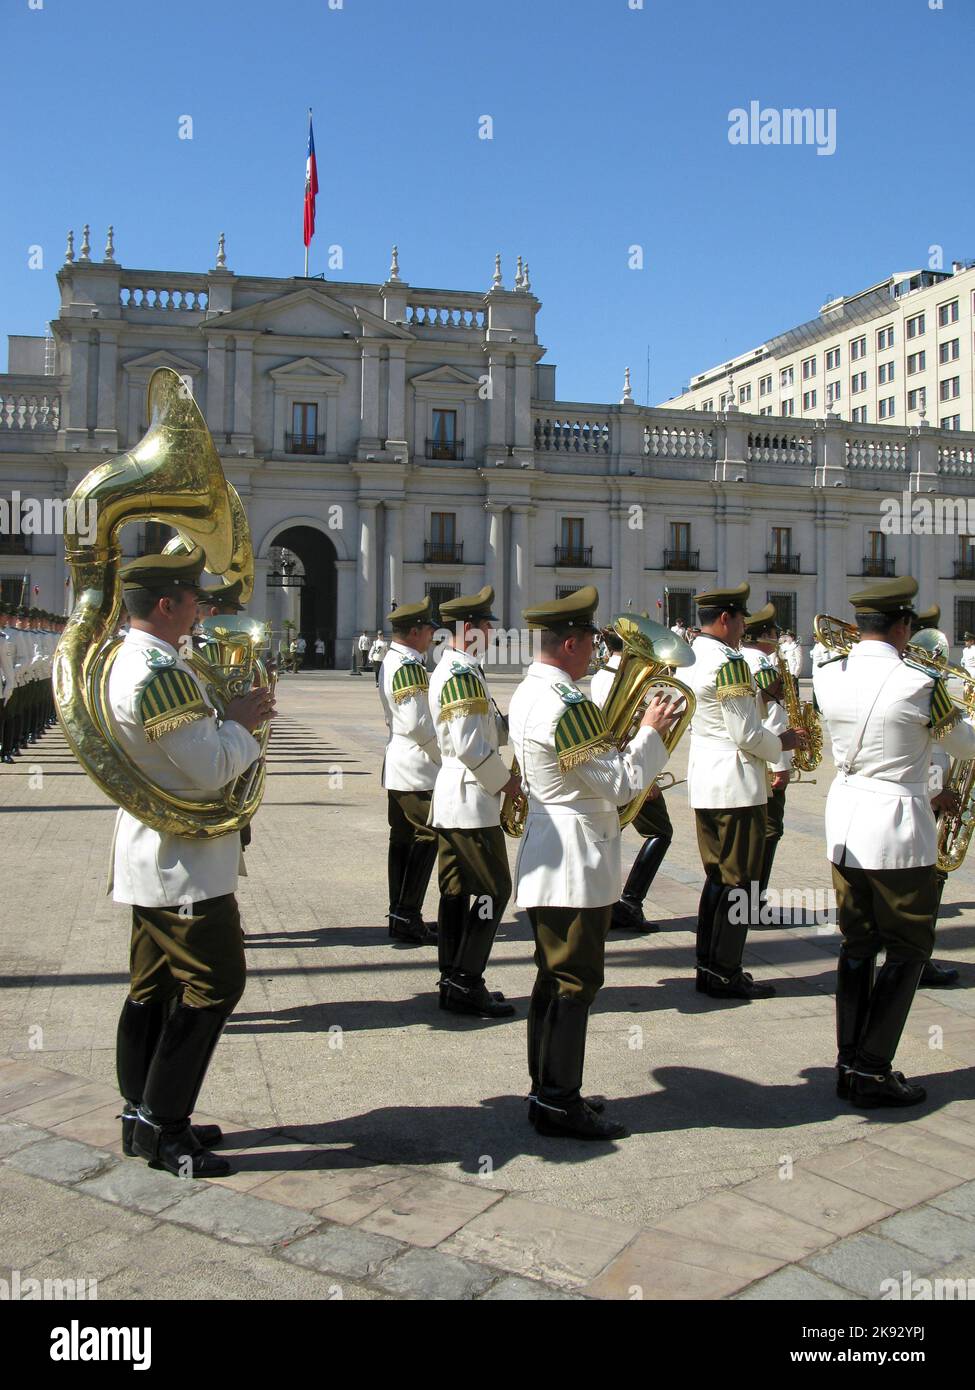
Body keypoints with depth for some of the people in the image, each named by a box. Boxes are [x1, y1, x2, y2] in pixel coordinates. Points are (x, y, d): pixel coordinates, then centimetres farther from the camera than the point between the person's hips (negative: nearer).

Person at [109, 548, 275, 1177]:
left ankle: (143, 1116, 26)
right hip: (184, 864, -11)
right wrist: (241, 722, -7)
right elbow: (211, 768, -23)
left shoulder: (128, 659, 11)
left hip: (153, 859, 11)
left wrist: (231, 721, 8)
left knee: (155, 985, 16)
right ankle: (162, 1124, 5)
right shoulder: (162, 672, -22)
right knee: (214, 983, -2)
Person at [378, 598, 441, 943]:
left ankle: (399, 914, 18)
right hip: (418, 768, -10)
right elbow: (418, 723, -24)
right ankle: (407, 917, -3)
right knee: (427, 837, -4)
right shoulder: (409, 665, -18)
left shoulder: (390, 661, 13)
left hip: (397, 766, 10)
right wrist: (446, 755, -10)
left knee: (403, 837, 12)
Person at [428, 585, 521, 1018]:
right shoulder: (463, 674, -18)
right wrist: (504, 780, -11)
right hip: (472, 800, -10)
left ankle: (452, 982, 18)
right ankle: (466, 985, 0)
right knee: (494, 889, -4)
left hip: (450, 799, 10)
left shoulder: (449, 668, 15)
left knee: (456, 889, 12)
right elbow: (470, 746, -23)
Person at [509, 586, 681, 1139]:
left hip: (547, 857, 10)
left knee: (556, 977, 16)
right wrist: (652, 730, -7)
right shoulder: (567, 705, -22)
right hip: (577, 862, -10)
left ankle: (548, 1092, 26)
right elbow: (620, 784, -19)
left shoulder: (530, 694, 10)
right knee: (575, 981, -1)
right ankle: (560, 1104, 8)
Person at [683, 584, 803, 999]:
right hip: (737, 786, -9)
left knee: (717, 877, 16)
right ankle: (725, 975, 6)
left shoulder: (690, 659, 11)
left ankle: (708, 966, 22)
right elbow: (747, 735, -19)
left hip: (703, 783, 9)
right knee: (738, 881, 0)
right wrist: (782, 743, -1)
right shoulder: (729, 662, -17)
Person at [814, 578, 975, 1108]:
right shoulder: (919, 685, -16)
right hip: (897, 830, -6)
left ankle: (848, 1064, 19)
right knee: (908, 949, 7)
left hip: (844, 823, 6)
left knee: (856, 944, 15)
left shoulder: (828, 677, -2)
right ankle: (872, 1071, 7)